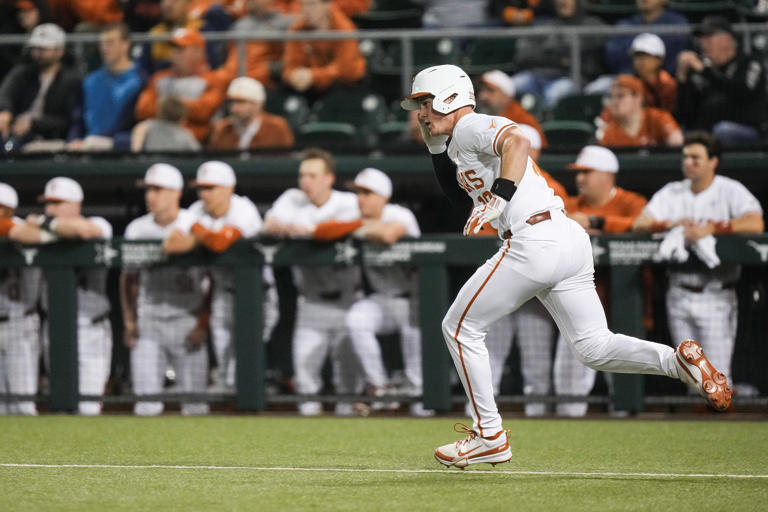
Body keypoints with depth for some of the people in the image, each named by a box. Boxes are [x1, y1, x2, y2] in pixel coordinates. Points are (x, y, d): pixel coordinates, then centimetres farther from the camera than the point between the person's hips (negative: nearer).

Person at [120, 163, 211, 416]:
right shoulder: (137, 229, 9)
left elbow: (212, 279, -2)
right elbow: (128, 277, 15)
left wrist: (203, 323, -10)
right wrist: (129, 322, 5)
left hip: (187, 323, -3)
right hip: (148, 323, 3)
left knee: (195, 406, -4)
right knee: (145, 405, -4)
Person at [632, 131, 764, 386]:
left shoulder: (730, 191, -1)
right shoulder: (672, 193, 13)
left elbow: (755, 223, -18)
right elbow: (639, 225, 4)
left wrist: (710, 228, -23)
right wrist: (674, 224, -13)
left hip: (716, 296, -4)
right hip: (680, 295, 4)